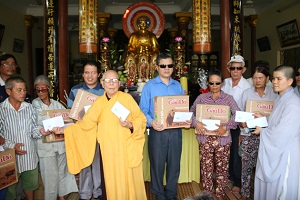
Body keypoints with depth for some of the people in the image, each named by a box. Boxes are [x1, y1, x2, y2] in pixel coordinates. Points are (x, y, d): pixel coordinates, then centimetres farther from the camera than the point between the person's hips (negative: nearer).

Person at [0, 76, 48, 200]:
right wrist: (12, 146, -18)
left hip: (29, 156, 3)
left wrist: (40, 131, -16)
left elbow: (33, 129, 4)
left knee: (30, 185, 20)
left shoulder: (29, 107, 2)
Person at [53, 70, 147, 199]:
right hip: (109, 150, 2)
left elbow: (141, 119, 0)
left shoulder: (127, 97, -1)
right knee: (113, 182, 6)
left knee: (129, 180, 3)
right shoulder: (99, 102, 8)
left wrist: (131, 125, -18)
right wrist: (65, 130, 0)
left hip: (128, 148, -2)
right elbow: (86, 123, 6)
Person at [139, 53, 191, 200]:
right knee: (157, 164, 7)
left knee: (174, 164, 12)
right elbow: (143, 109, -6)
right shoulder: (149, 86, -2)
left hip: (176, 131, 3)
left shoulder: (178, 86, 10)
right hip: (158, 131, -3)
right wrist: (151, 121, -24)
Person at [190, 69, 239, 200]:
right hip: (205, 138, 1)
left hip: (223, 139, 0)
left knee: (222, 169, 10)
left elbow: (237, 114, -11)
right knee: (206, 169, 8)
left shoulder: (228, 98, 1)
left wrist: (226, 126, -25)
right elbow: (191, 112, 3)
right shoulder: (201, 98, 4)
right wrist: (196, 122, -16)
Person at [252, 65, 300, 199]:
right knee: (267, 184, 19)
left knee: (279, 188, 7)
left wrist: (262, 130, -11)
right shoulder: (280, 99, 8)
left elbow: (282, 134, -25)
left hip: (284, 154, -9)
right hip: (273, 151, 9)